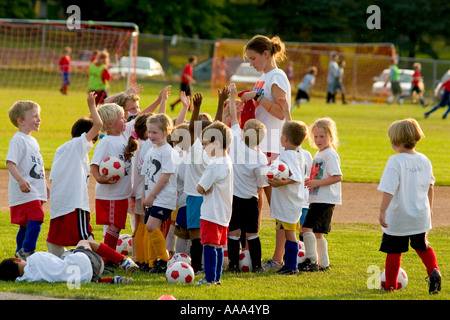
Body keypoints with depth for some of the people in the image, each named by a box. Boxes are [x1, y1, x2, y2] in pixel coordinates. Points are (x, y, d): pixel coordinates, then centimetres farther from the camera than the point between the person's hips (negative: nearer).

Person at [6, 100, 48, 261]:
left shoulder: (32, 140, 19)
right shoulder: (18, 140, -12)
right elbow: (10, 163, -23)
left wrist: (45, 186, 35)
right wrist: (20, 180, -37)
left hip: (35, 193, 9)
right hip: (25, 192, -9)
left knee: (26, 226, 12)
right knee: (35, 219, -21)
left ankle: (20, 255, 18)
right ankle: (26, 252, -21)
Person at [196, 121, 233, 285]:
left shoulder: (215, 164, -19)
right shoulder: (228, 162, 10)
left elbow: (200, 188, -18)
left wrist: (205, 191, 1)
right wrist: (208, 190, 1)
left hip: (212, 213, -10)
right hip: (224, 212, 10)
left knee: (209, 245, -8)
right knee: (218, 246, 13)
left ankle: (210, 278, -10)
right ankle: (217, 277, 18)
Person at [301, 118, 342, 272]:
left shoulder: (330, 155, -12)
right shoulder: (318, 154, 17)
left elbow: (337, 177, -21)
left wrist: (317, 183, -22)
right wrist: (310, 181, 9)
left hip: (326, 199, -10)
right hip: (317, 198, 10)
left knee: (307, 227, -17)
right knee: (317, 232, 13)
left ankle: (311, 261, -14)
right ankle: (323, 263, 20)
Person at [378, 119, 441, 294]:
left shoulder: (395, 161, -18)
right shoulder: (424, 160, 1)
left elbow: (389, 189, -23)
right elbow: (430, 185, 14)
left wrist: (382, 211, -21)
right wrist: (429, 207, 26)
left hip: (398, 218, -5)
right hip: (420, 215, 5)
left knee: (394, 251, 8)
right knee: (422, 246, 23)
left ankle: (390, 284, 17)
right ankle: (433, 271, 2)